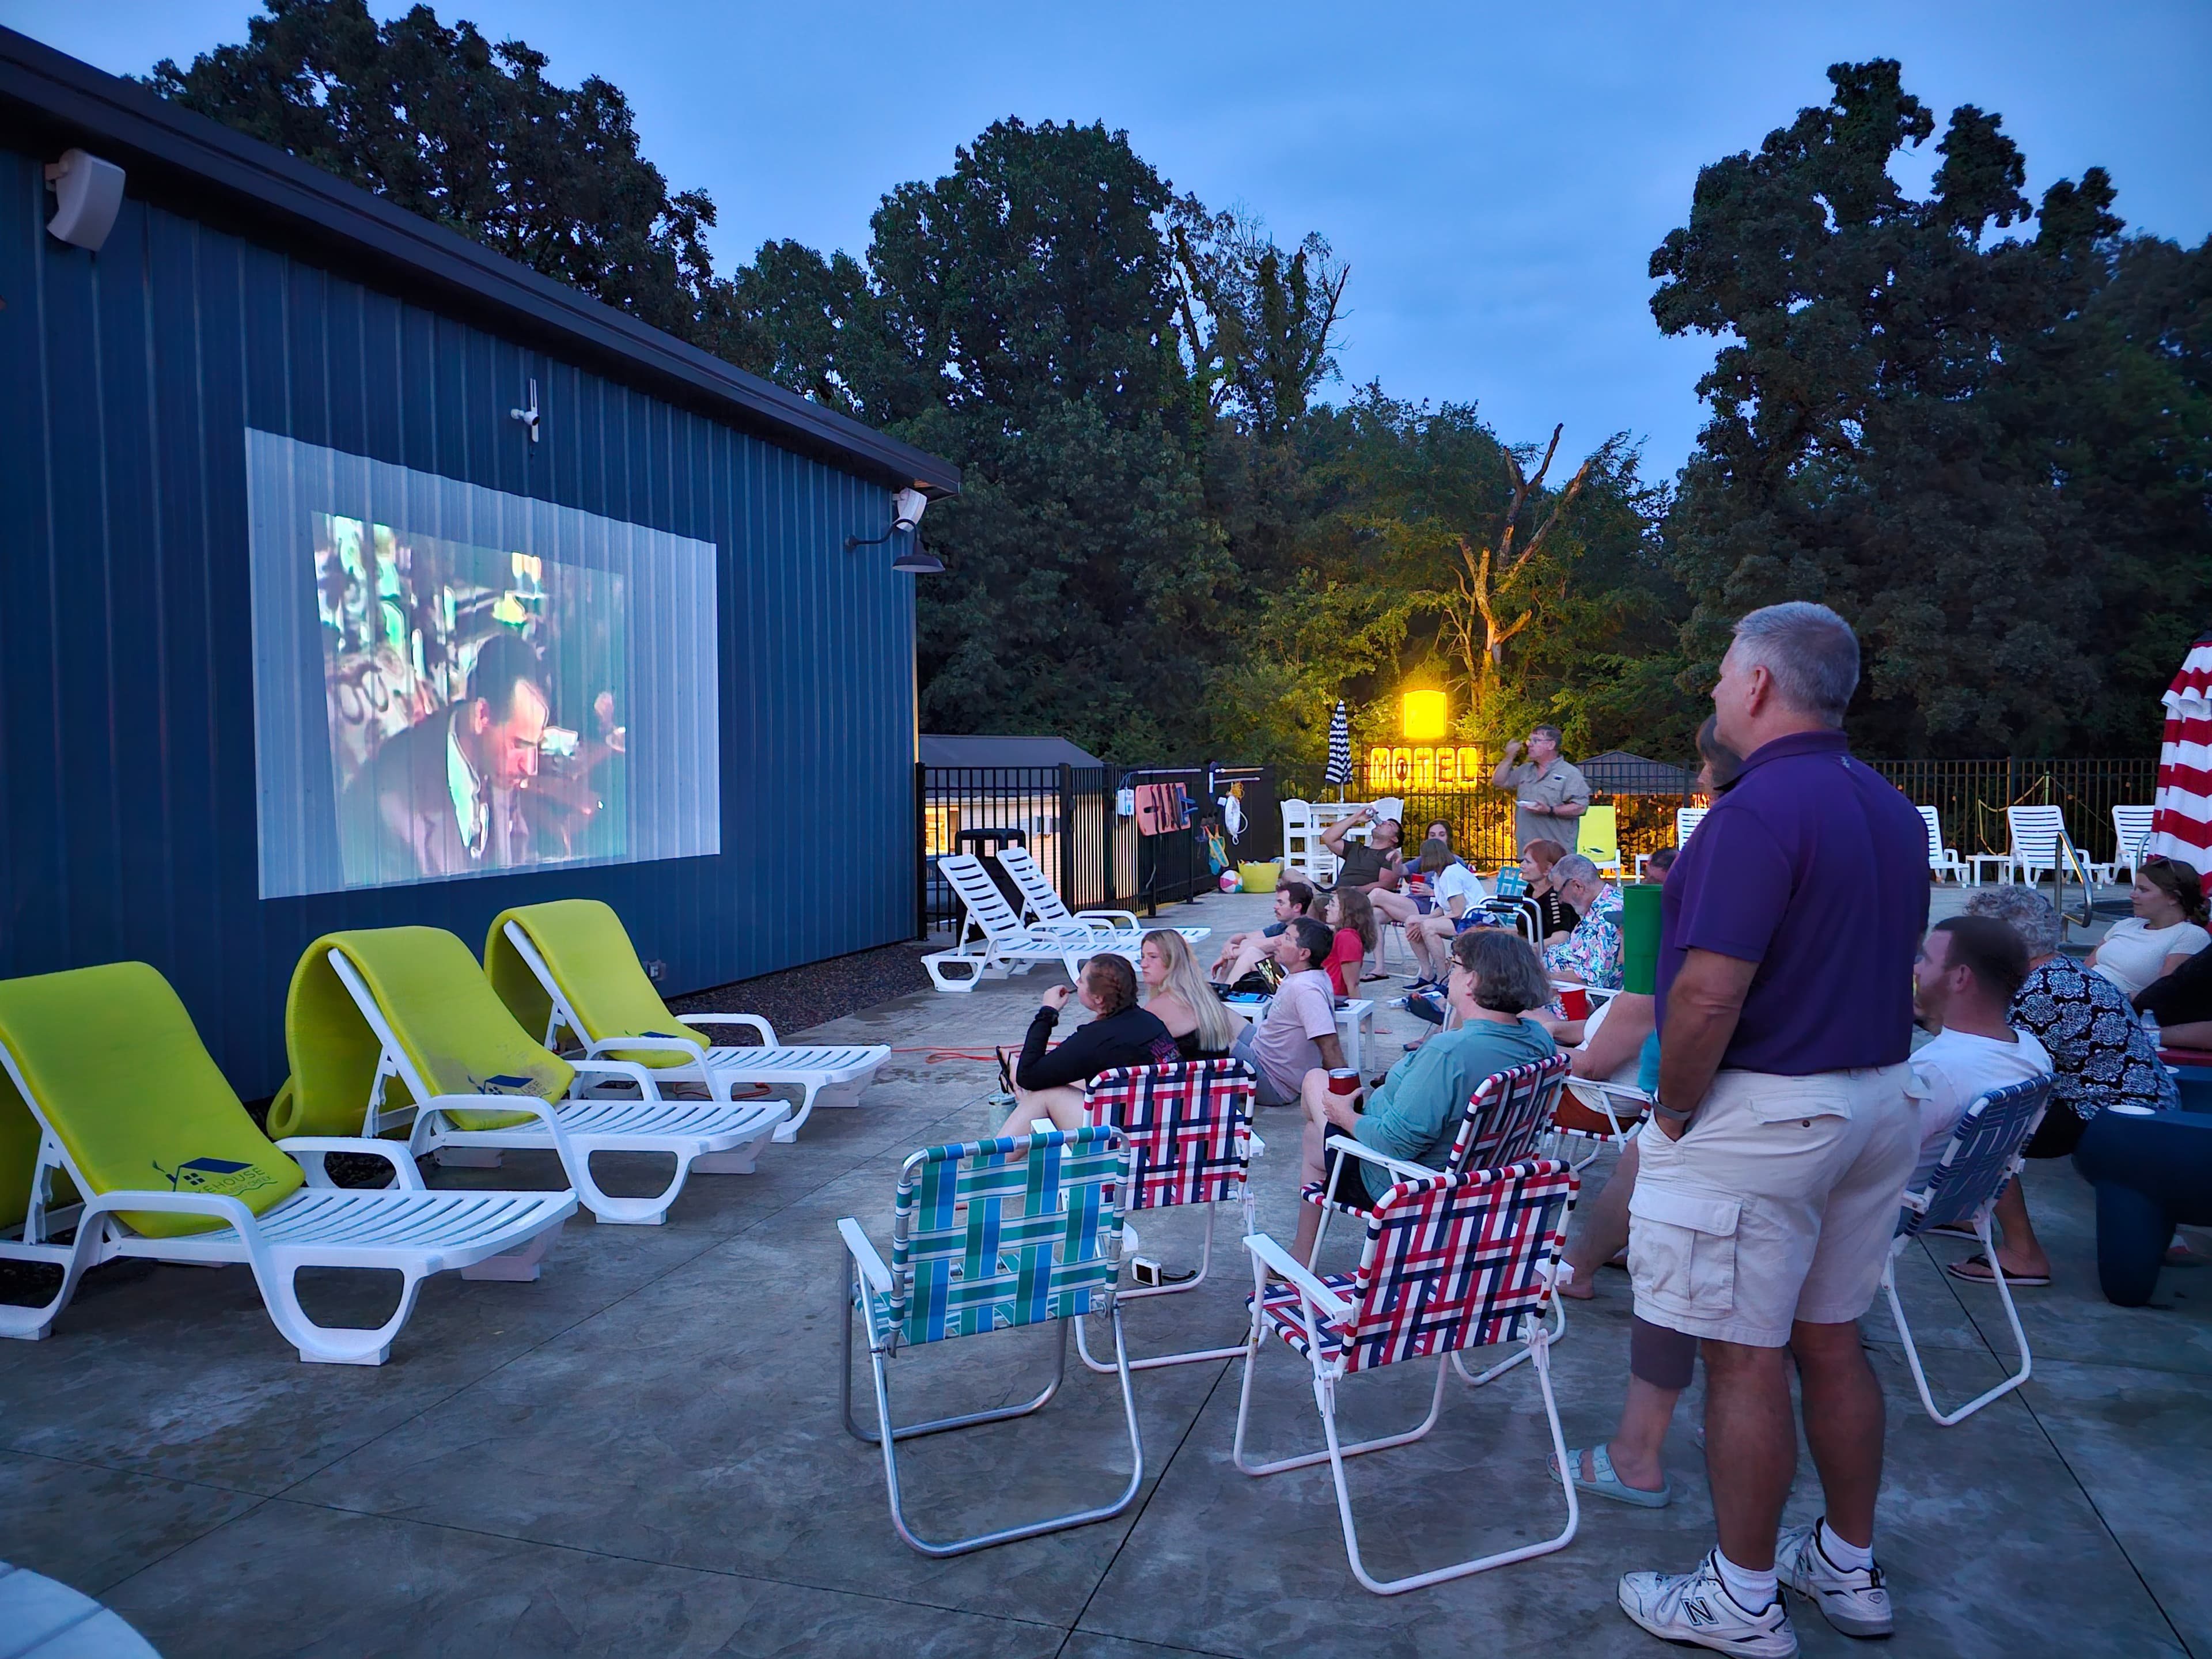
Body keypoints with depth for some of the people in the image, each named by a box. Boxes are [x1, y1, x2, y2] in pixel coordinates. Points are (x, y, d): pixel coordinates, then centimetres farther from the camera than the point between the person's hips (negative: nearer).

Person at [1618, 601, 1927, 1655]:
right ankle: (1849, 1569, 33)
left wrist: (1673, 1110, -13)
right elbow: (1894, 962, 17)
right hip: (1878, 1099, 9)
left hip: (1761, 1114, -9)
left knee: (1745, 1359, 3)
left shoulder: (1759, 809, -20)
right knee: (1830, 1340, 19)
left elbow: (1709, 994, -25)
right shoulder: (1893, 811, 10)